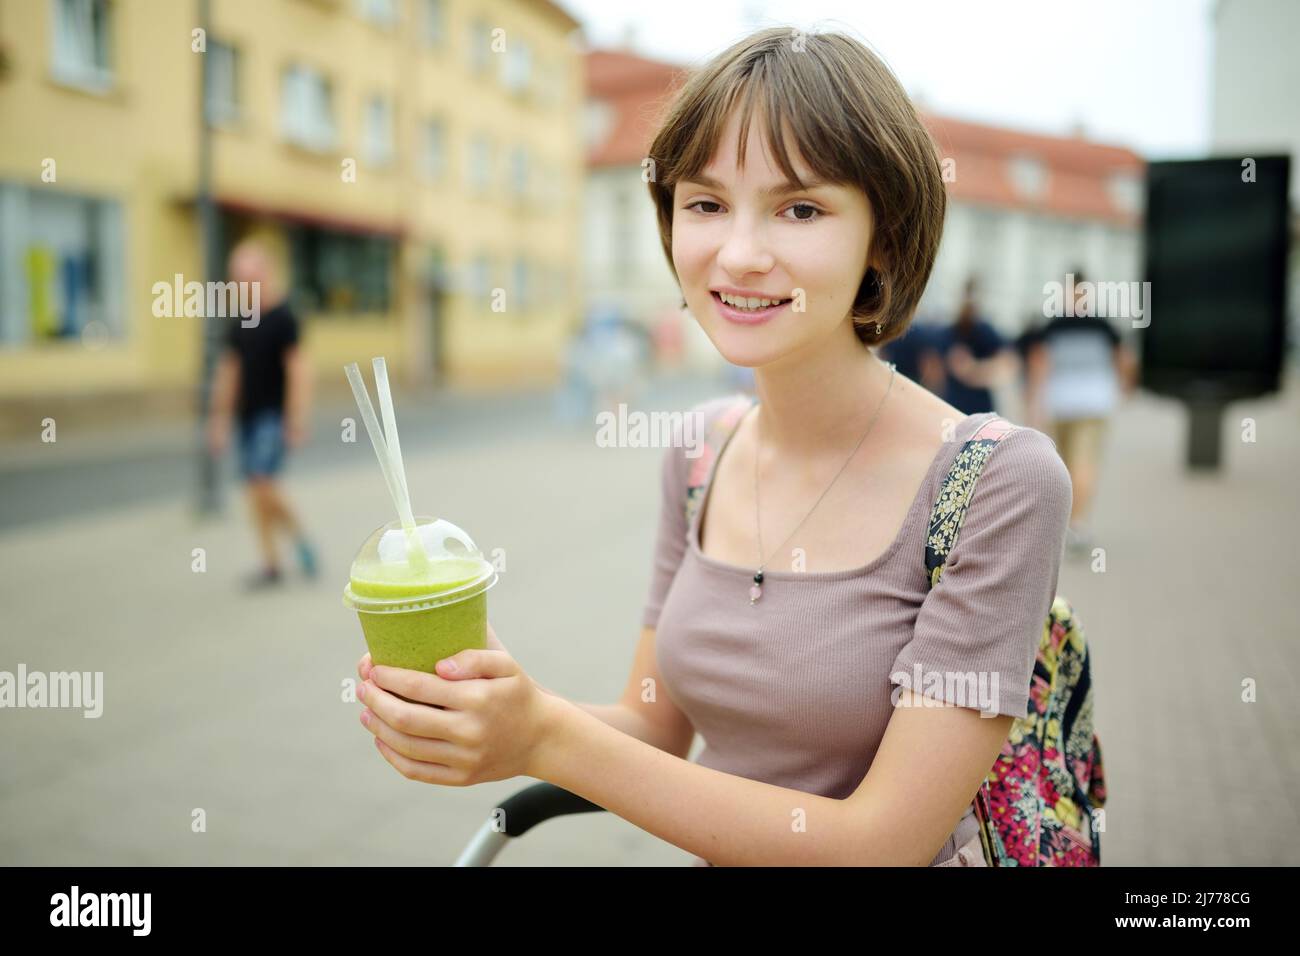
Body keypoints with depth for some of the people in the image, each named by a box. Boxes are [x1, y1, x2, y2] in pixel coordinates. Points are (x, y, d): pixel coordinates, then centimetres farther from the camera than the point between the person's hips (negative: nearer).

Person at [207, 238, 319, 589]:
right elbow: (229, 371, 16)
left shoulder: (282, 317, -10)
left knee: (261, 482, -16)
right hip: (248, 415, 7)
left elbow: (298, 369, -14)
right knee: (255, 489, 6)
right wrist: (219, 419, 15)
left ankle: (300, 539, 6)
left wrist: (296, 421, -18)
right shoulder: (239, 322, 10)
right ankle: (271, 564, 14)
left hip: (274, 416, -7)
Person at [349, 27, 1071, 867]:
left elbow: (885, 841, -18)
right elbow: (656, 728, 3)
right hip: (713, 849, 4)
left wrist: (550, 736, -22)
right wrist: (490, 698, -15)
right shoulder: (699, 450, -2)